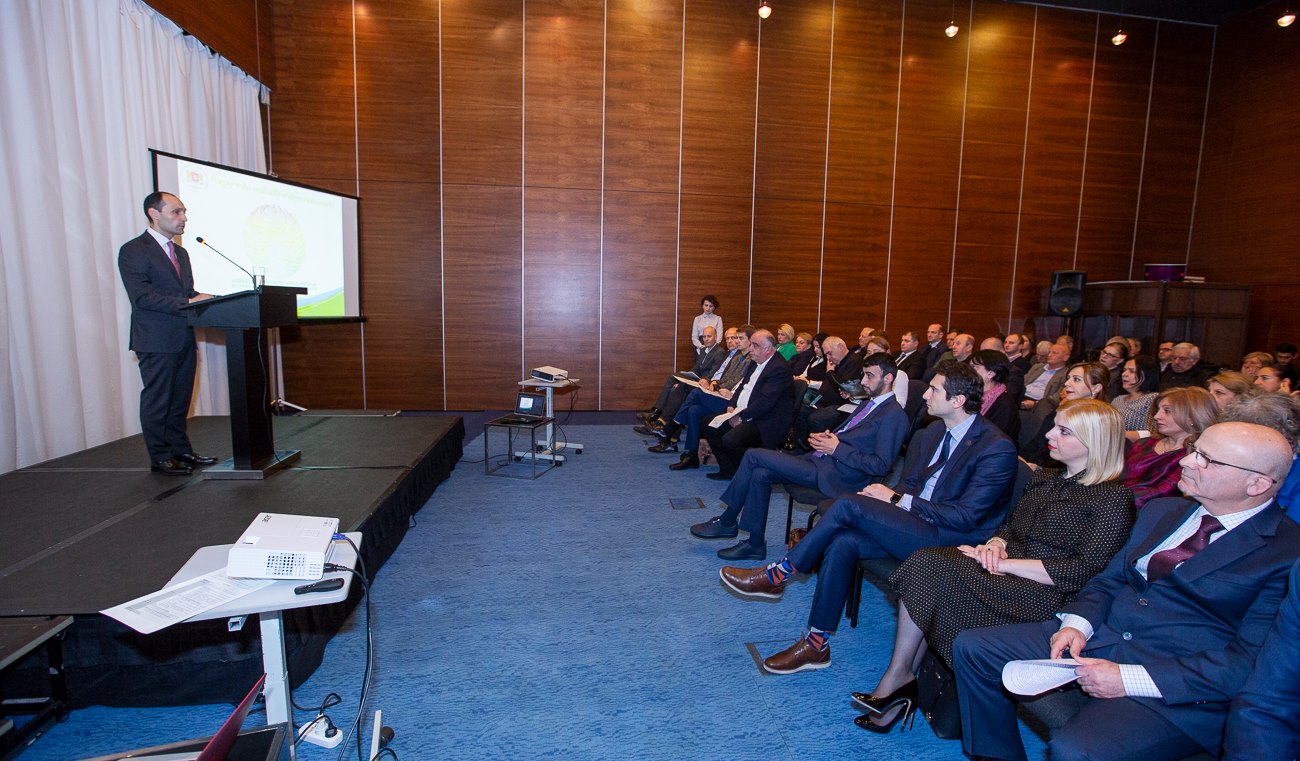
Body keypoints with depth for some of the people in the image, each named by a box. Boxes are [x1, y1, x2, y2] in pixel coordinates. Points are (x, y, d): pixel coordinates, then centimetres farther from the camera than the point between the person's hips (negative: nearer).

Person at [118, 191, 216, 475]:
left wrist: (203, 299, -1)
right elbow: (141, 296, -17)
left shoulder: (180, 252, 19)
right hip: (157, 341, -7)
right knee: (157, 401, 1)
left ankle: (180, 450, 23)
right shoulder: (133, 250, -7)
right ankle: (160, 457, 10)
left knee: (180, 399, 14)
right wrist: (188, 303, -22)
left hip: (184, 339, 7)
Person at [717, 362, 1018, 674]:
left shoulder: (997, 448, -14)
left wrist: (898, 500, -17)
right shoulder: (936, 430, 11)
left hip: (951, 542, -7)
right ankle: (816, 643, -10)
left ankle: (777, 575, -8)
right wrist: (889, 497, -8)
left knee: (849, 504, -23)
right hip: (916, 524, 7)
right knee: (843, 542, -21)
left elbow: (966, 516, -18)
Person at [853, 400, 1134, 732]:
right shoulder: (1045, 476, 18)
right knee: (922, 561, -22)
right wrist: (995, 545, -1)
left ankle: (898, 677, -10)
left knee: (930, 570, -26)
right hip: (1003, 567, 8)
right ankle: (899, 680, -20)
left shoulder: (1113, 497, -7)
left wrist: (1005, 563, -17)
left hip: (1045, 592, -7)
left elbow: (1082, 570, -15)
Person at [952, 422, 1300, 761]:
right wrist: (1077, 623, -4)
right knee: (972, 647, -4)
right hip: (1097, 638, 7)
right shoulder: (1161, 511, 13)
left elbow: (1249, 662, -15)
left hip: (1176, 692, -6)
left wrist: (1129, 679, -21)